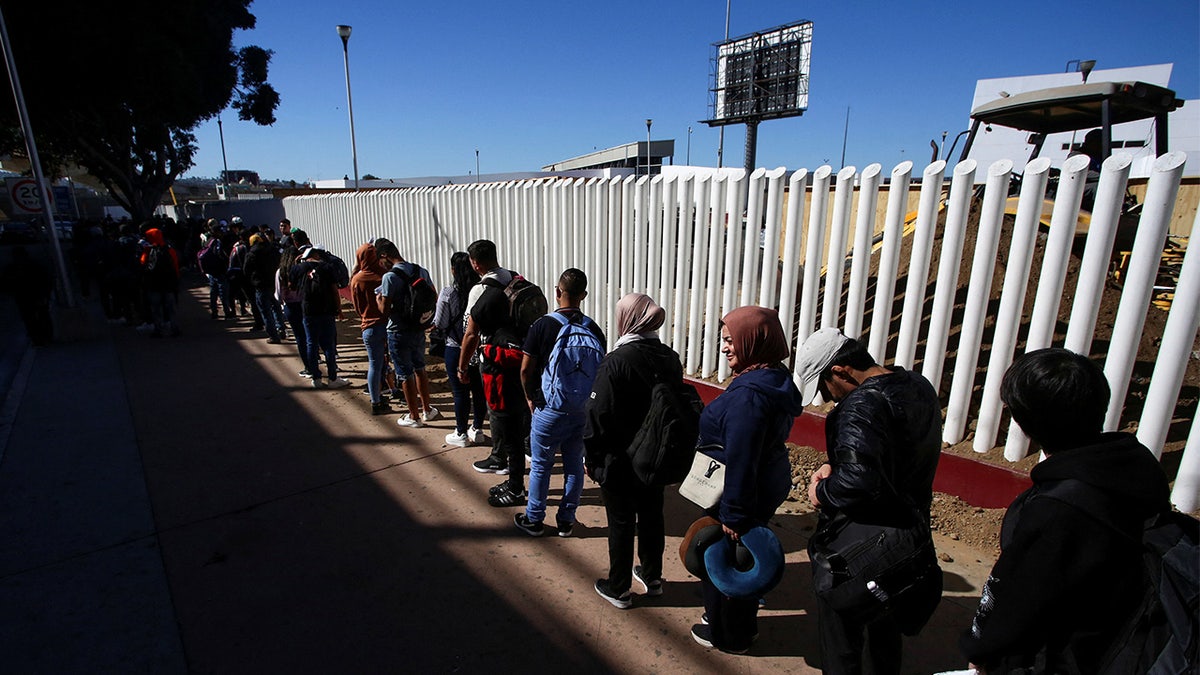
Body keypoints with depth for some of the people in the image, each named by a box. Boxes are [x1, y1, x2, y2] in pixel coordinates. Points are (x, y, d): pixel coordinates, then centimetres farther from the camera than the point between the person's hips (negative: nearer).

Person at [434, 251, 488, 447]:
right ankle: (477, 429, 27)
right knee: (479, 390, 14)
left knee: (460, 392, 7)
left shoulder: (448, 293, -15)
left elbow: (440, 324, -10)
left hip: (456, 349, -4)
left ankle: (461, 434, 20)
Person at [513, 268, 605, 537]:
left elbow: (526, 369, -10)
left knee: (540, 467, 12)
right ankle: (566, 521, 28)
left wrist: (531, 398, 7)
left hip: (549, 411, -3)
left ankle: (534, 520, 26)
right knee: (574, 466, 15)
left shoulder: (542, 326, -13)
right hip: (583, 411, 3)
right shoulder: (594, 330, -3)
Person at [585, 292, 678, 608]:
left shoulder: (616, 361, -22)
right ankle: (652, 578, 38)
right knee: (652, 516, 20)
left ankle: (618, 589, 25)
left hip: (620, 460, -6)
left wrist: (592, 456, -7)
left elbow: (599, 414, -19)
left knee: (621, 523, 9)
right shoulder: (671, 359, -3)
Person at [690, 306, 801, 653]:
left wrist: (733, 514, -20)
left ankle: (728, 635, 34)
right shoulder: (774, 378, 3)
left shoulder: (748, 394, -30)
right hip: (769, 484, 9)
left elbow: (740, 461, -29)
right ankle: (743, 623, 47)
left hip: (746, 493, -9)